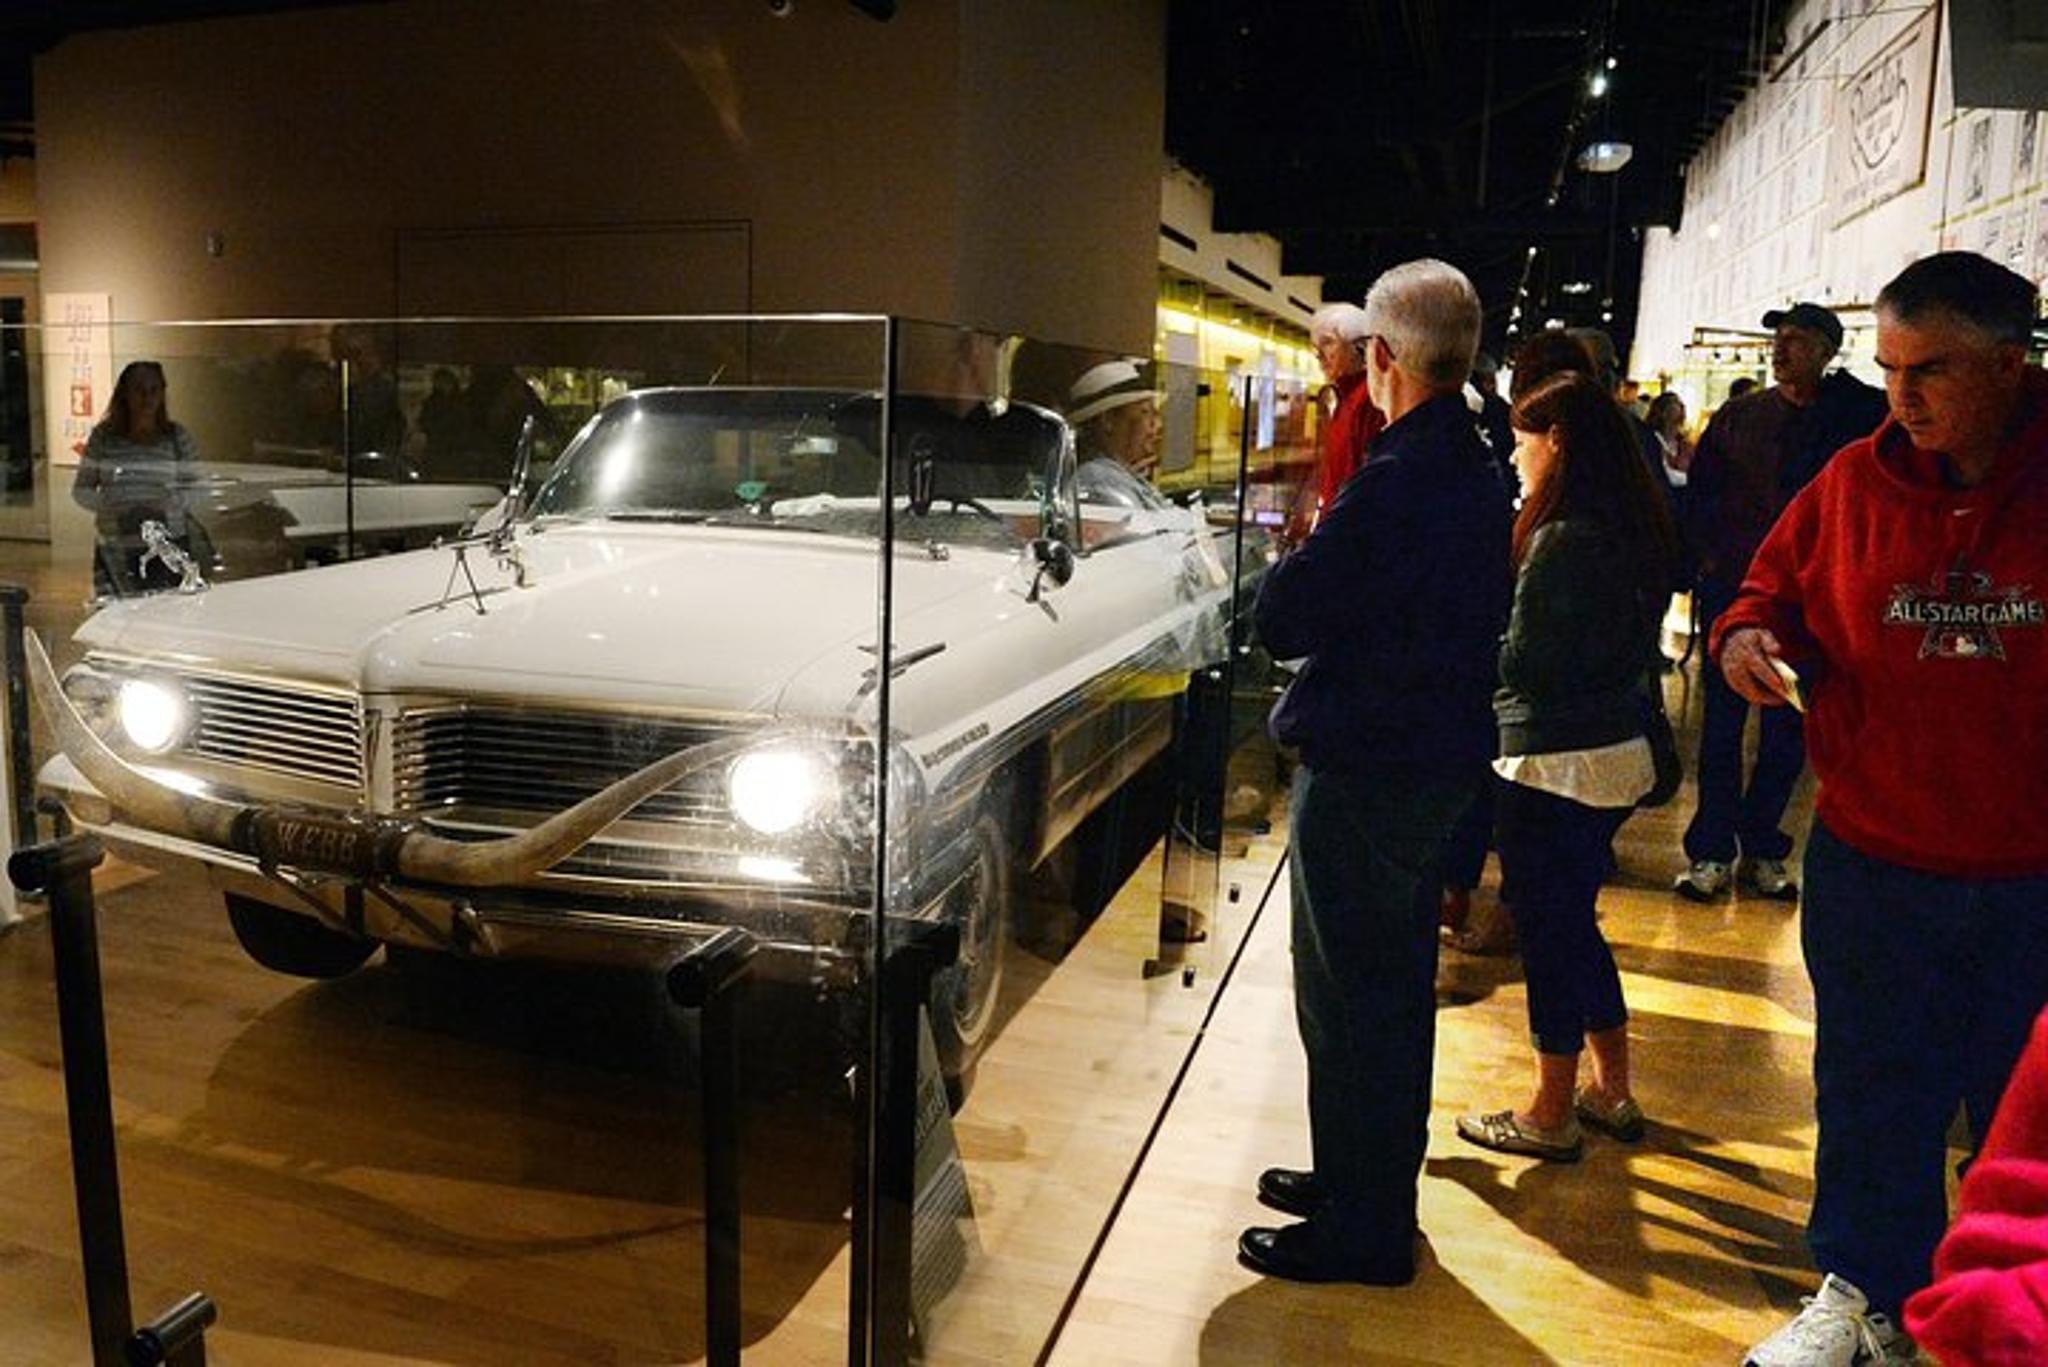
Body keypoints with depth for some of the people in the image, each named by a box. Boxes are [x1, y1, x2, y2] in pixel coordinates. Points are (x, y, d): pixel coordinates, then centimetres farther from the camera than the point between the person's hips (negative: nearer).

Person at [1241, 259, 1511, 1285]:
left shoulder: (1398, 480, -22)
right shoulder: (1476, 471, 8)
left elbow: (1282, 619, -22)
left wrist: (1299, 556, -1)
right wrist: (1325, 560, 7)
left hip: (1367, 767, -10)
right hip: (1436, 752, 10)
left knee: (1350, 993, 2)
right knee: (1394, 980, 20)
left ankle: (1359, 1230, 15)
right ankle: (1372, 1183, 37)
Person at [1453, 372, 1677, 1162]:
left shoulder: (1563, 539, -19)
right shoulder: (1629, 529, 9)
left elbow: (1523, 661, -19)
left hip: (1556, 763, -9)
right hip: (1615, 749, 9)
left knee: (1548, 931, 3)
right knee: (1575, 924, 20)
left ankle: (1551, 1117, 16)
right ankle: (1612, 1094, 32)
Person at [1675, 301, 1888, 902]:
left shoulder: (1858, 418, 1)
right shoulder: (1739, 416, 6)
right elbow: (1699, 490, 10)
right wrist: (1706, 557, 0)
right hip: (1731, 589, 1)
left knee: (1788, 730, 7)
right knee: (1722, 723, 4)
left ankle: (1762, 847, 21)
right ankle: (1711, 850, 12)